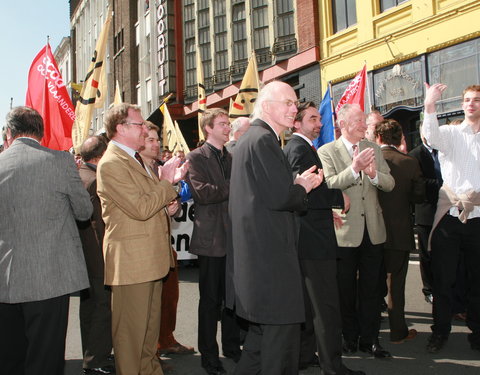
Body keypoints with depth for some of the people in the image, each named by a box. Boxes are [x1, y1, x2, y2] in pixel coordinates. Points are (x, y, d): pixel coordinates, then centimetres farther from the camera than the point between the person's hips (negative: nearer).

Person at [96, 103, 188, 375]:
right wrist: (167, 182, -13)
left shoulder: (136, 159, 17)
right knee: (132, 330, 2)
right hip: (131, 260, -10)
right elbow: (140, 208, -23)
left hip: (151, 258, 10)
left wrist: (167, 207, 5)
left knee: (151, 325, 19)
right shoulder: (111, 164, -15)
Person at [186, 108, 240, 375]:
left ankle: (232, 346, 29)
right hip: (212, 238, -5)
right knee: (210, 300, 5)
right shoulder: (197, 158, -4)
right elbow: (201, 192, -19)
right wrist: (233, 186, -16)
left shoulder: (232, 158, 15)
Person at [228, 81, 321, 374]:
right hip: (270, 253, -11)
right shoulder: (263, 140, -15)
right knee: (283, 327, 0)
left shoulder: (252, 137, 18)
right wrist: (303, 186, -3)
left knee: (263, 327, 22)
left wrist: (298, 185, 5)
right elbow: (280, 197, -22)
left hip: (258, 253, 11)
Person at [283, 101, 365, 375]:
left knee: (308, 301, 18)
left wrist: (327, 211, 17)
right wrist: (338, 199, -16)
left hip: (308, 236, 11)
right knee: (326, 304, -4)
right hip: (315, 238, -11)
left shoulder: (296, 146, 18)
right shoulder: (299, 147, -14)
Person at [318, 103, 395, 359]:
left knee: (371, 288, 10)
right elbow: (328, 185, -18)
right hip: (344, 231, -4)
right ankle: (350, 338, 24)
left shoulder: (373, 149, 10)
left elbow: (390, 184, 3)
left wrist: (373, 173, -17)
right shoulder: (327, 151, -4)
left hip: (372, 229, 4)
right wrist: (354, 168, -27)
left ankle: (369, 339, 23)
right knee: (346, 289, 9)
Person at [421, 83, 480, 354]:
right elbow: (431, 137, -17)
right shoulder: (450, 133, 5)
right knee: (443, 278, 5)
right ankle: (441, 330, 19)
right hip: (449, 216, -1)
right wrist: (430, 107, -31)